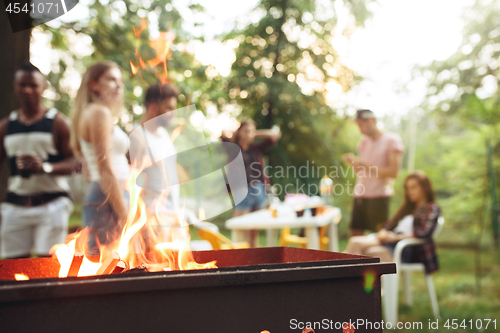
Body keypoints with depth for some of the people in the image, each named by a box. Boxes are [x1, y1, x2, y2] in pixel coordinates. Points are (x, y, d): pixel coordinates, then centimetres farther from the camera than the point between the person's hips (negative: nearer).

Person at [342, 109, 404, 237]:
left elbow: (393, 172, -12)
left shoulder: (392, 140, -4)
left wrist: (365, 165, -14)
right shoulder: (364, 141, 16)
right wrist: (353, 162, -1)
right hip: (360, 195, 6)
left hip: (379, 196, -6)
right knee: (354, 234, 5)